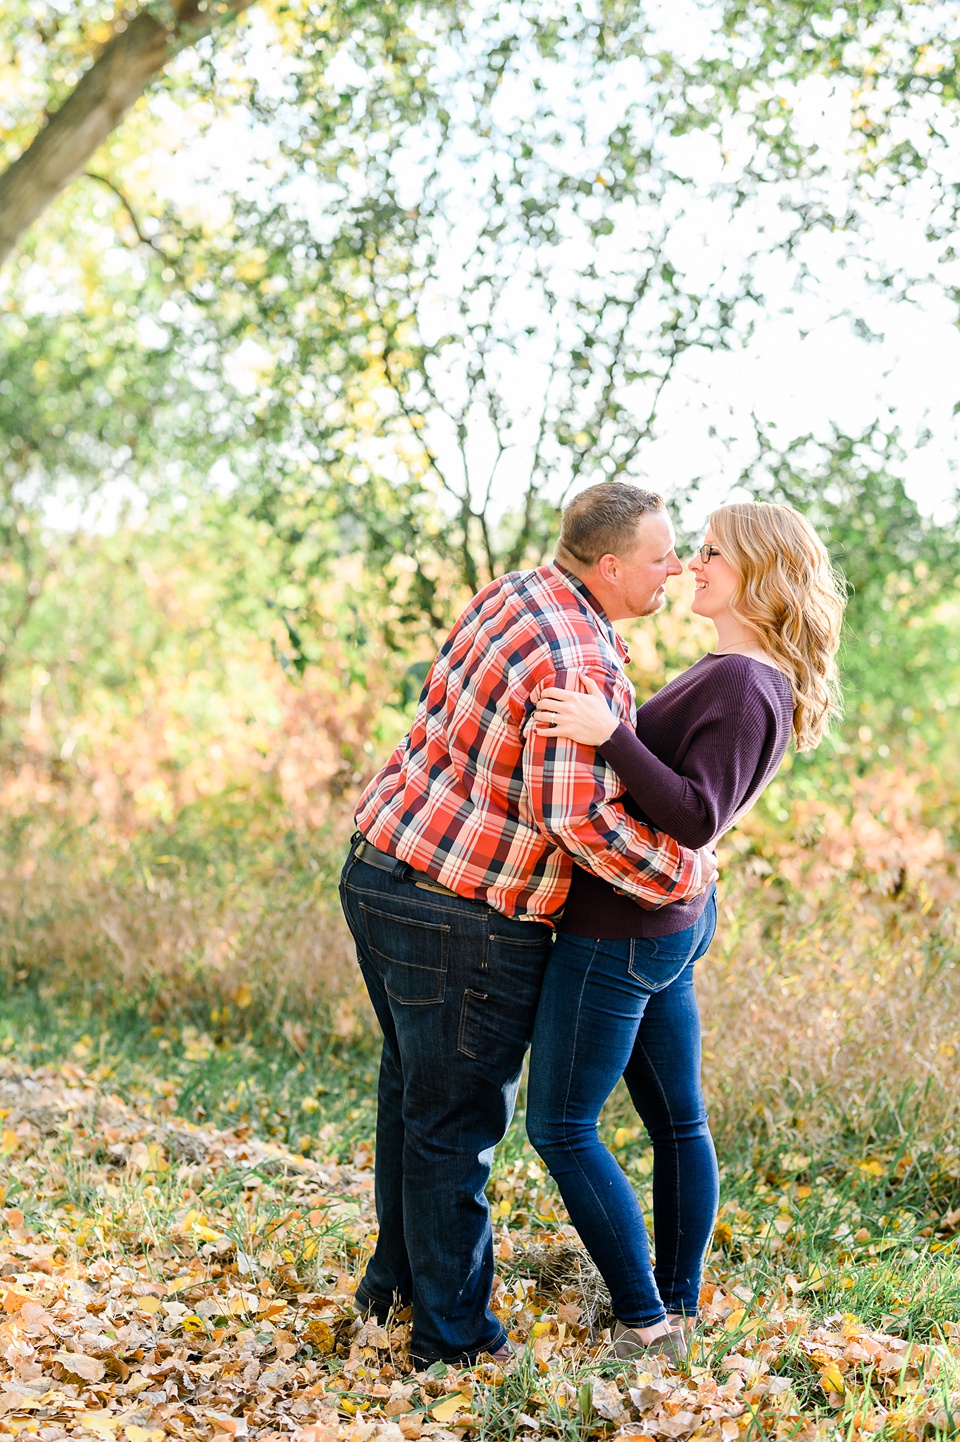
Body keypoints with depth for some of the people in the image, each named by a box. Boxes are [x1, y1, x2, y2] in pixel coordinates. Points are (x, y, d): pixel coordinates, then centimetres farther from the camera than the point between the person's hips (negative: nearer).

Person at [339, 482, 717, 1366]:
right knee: (457, 1122, 5)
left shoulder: (516, 595, 6)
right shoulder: (582, 668, -23)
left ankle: (396, 1278, 41)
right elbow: (584, 822, -29)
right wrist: (685, 874, -14)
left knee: (414, 1087, 24)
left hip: (381, 869, 10)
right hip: (462, 921, -10)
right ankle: (453, 1333, 20)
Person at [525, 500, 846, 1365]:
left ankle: (647, 1326, 5)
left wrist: (608, 734, -36)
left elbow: (696, 818, -28)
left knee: (560, 1127, -1)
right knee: (676, 1120, 16)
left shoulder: (741, 684, -21)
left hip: (621, 929, -10)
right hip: (672, 919, 10)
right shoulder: (746, 677, 9)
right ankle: (680, 1308, 28)